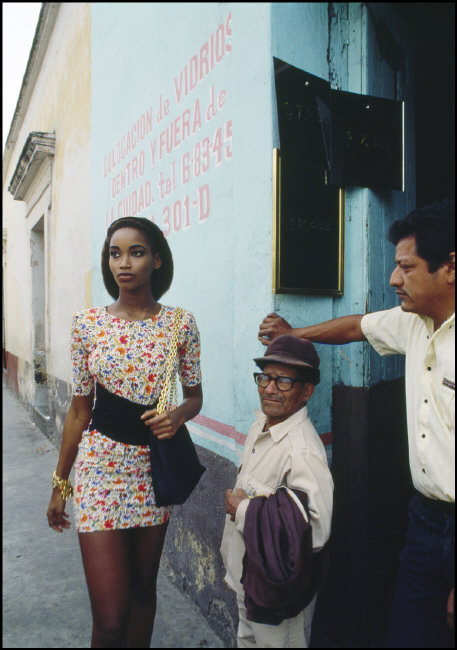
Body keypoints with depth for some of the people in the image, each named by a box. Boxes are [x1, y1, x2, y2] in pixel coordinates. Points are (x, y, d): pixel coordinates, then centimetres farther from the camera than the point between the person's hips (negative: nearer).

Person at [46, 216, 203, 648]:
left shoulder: (180, 323, -4)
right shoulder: (87, 323, -4)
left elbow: (195, 396, 6)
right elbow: (79, 410, 2)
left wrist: (179, 415, -17)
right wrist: (60, 483, 7)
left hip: (154, 470, 2)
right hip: (100, 470, -1)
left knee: (143, 588, 19)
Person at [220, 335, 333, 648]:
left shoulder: (302, 451, -29)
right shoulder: (261, 424, -1)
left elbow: (316, 531, -36)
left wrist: (244, 510, -26)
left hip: (278, 592, -8)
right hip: (246, 576, 8)